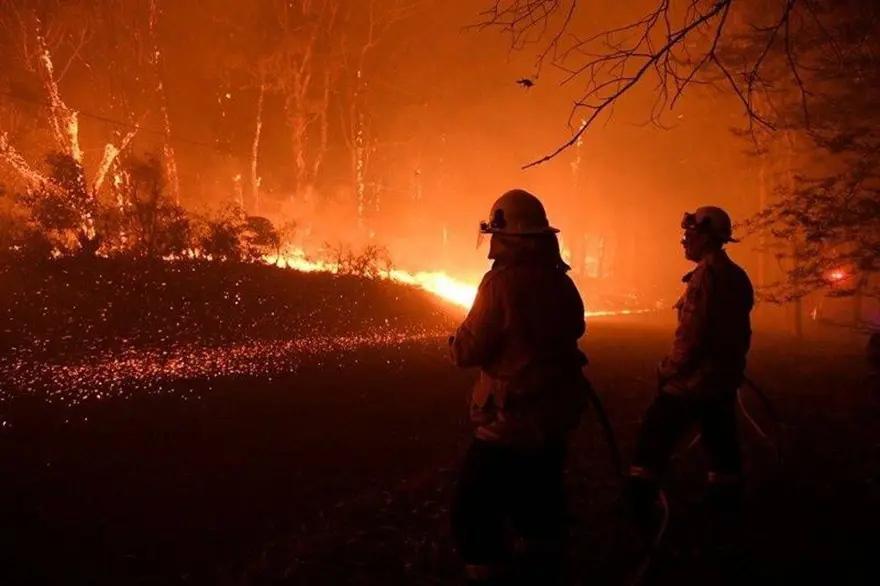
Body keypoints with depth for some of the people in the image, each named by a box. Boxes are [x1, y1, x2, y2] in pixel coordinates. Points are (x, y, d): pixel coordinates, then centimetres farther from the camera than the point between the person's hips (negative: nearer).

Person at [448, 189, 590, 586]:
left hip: (513, 422, -8)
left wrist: (455, 342, 6)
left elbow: (468, 351, -15)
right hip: (555, 417, 8)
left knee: (474, 515, 2)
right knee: (540, 509, 22)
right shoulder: (561, 282, 3)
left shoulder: (502, 282, -20)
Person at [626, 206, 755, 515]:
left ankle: (637, 508, -1)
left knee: (653, 442, -2)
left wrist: (667, 371, -10)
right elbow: (740, 332, 15)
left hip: (694, 380, -9)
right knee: (722, 444, 16)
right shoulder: (738, 276, 9)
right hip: (725, 379, 9)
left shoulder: (705, 275, -18)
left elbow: (690, 336, -22)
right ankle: (726, 503, 24)